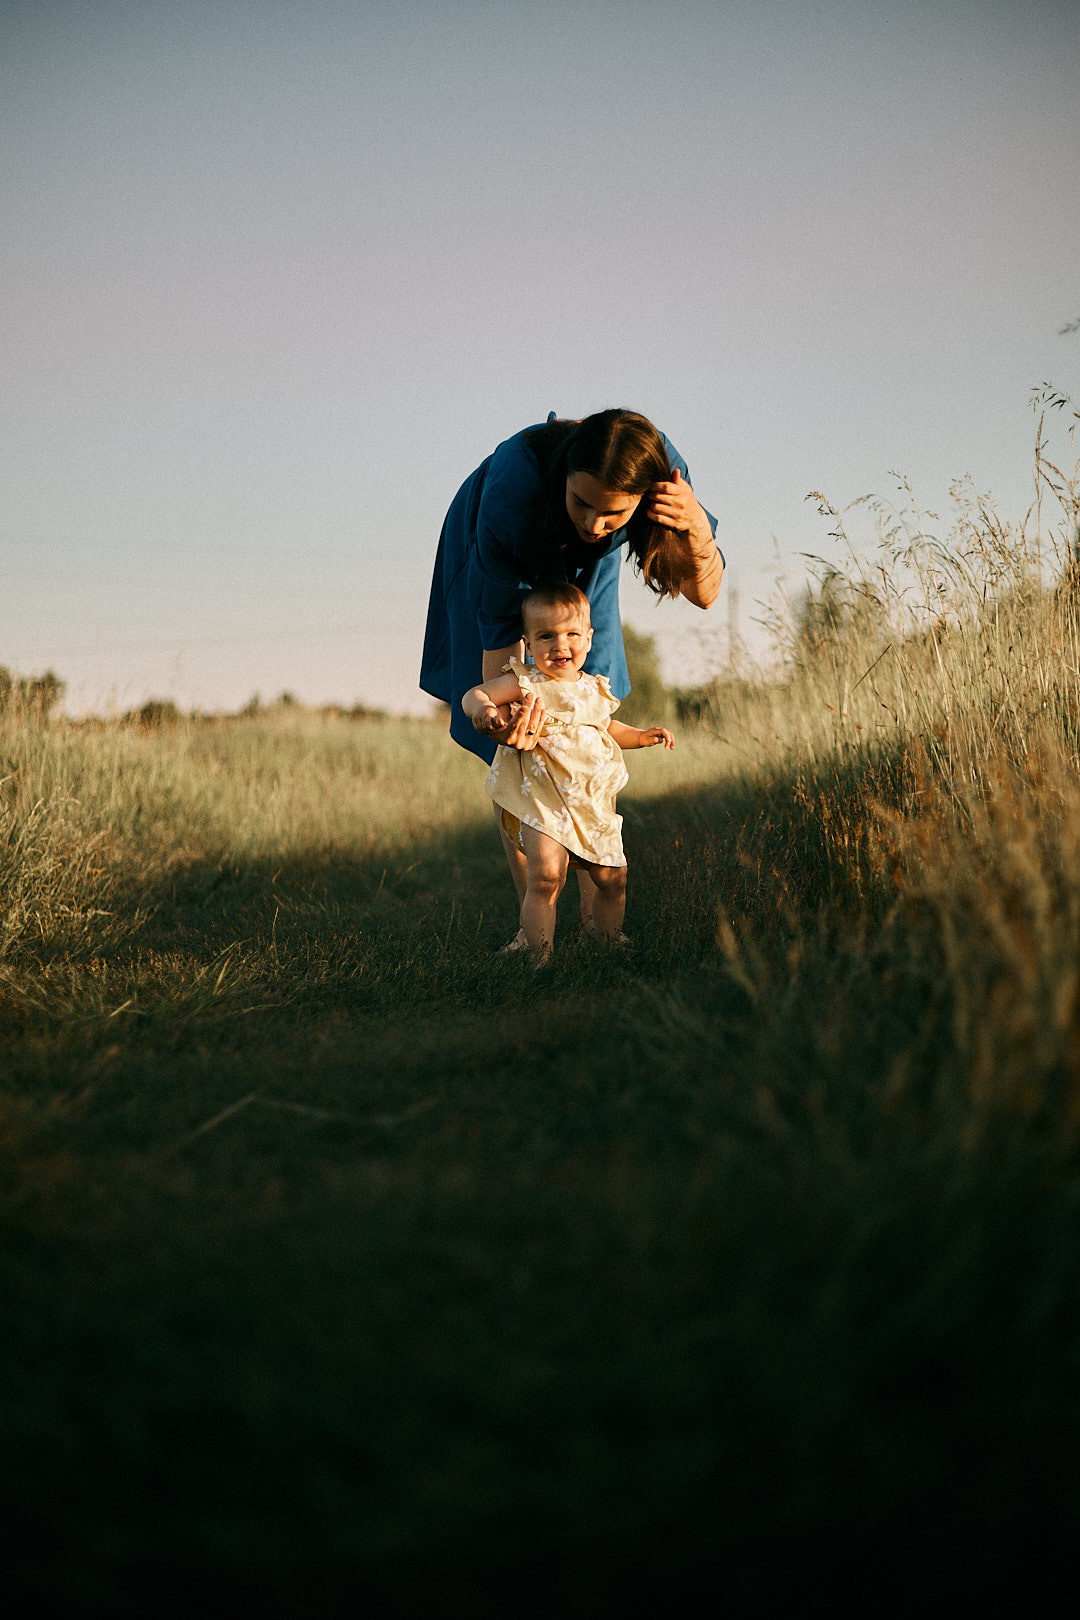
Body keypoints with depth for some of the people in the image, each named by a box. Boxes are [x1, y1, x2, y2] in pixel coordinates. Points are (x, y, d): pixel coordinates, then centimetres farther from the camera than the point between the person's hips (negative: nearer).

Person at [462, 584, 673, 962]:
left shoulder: (594, 689, 13)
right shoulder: (525, 683, -5)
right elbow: (472, 696, -7)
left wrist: (641, 736, 21)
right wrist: (483, 708, -29)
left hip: (593, 802, 6)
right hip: (543, 799, -6)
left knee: (612, 878, 9)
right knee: (545, 877, -20)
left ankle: (608, 940, 32)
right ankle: (540, 957, -11)